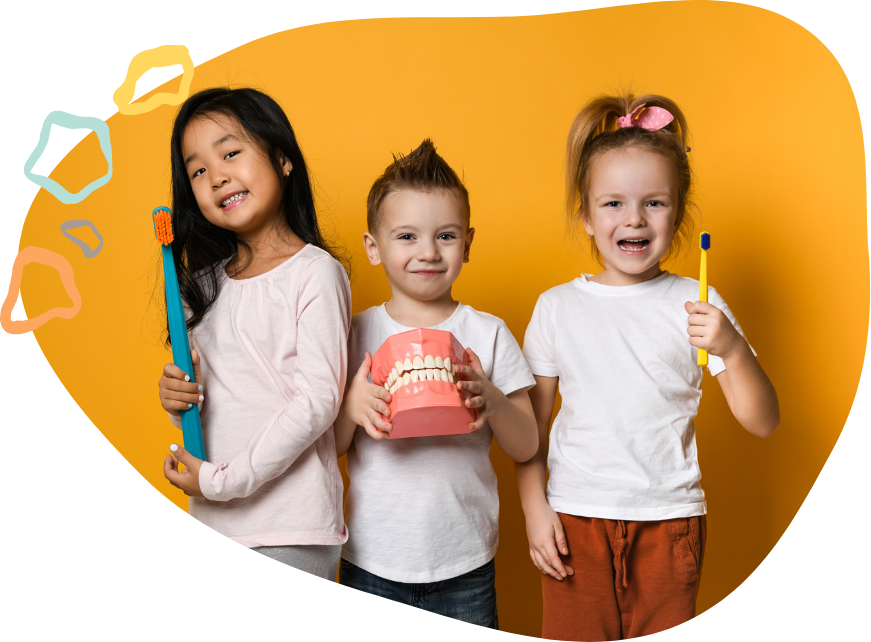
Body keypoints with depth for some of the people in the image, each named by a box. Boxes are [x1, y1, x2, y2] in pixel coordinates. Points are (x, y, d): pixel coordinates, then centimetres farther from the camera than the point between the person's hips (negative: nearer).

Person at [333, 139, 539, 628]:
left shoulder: (488, 333, -3)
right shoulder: (356, 334, -1)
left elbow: (526, 448, -1)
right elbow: (329, 448, 2)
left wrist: (494, 402, -20)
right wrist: (351, 408, -18)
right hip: (371, 565, 1)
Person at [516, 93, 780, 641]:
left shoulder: (698, 305, -1)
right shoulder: (558, 307, 1)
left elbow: (763, 423, -4)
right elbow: (530, 424, 7)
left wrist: (733, 349, -20)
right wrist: (535, 509, -1)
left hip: (669, 518, 0)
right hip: (575, 518, 0)